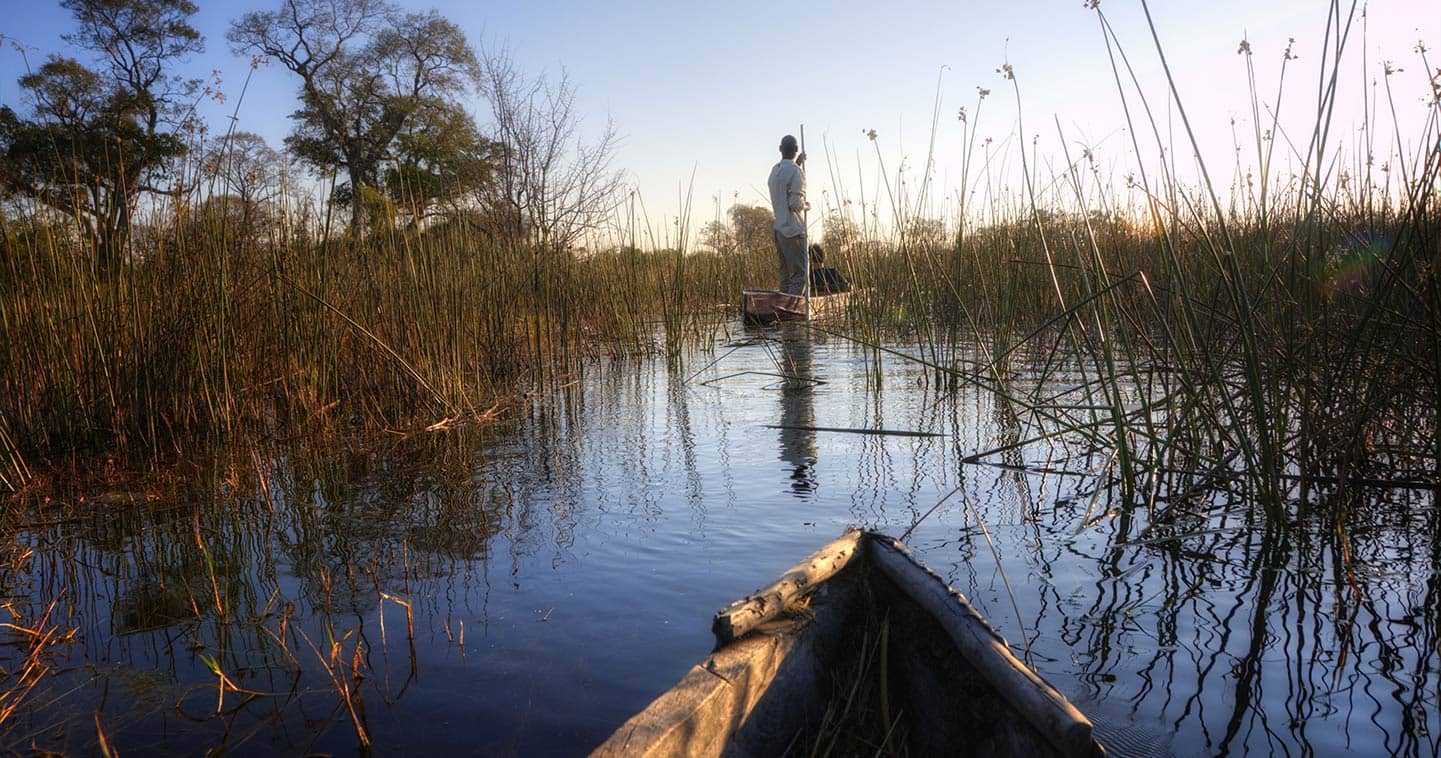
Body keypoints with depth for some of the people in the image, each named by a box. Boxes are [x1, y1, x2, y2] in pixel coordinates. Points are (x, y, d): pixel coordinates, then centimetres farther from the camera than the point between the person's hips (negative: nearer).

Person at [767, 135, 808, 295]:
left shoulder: (775, 170, 11)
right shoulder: (796, 172, -13)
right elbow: (795, 204, -21)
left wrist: (797, 164, 27)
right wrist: (806, 205, 0)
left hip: (779, 229, 8)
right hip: (793, 230, -8)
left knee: (786, 275, 12)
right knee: (799, 275, -8)